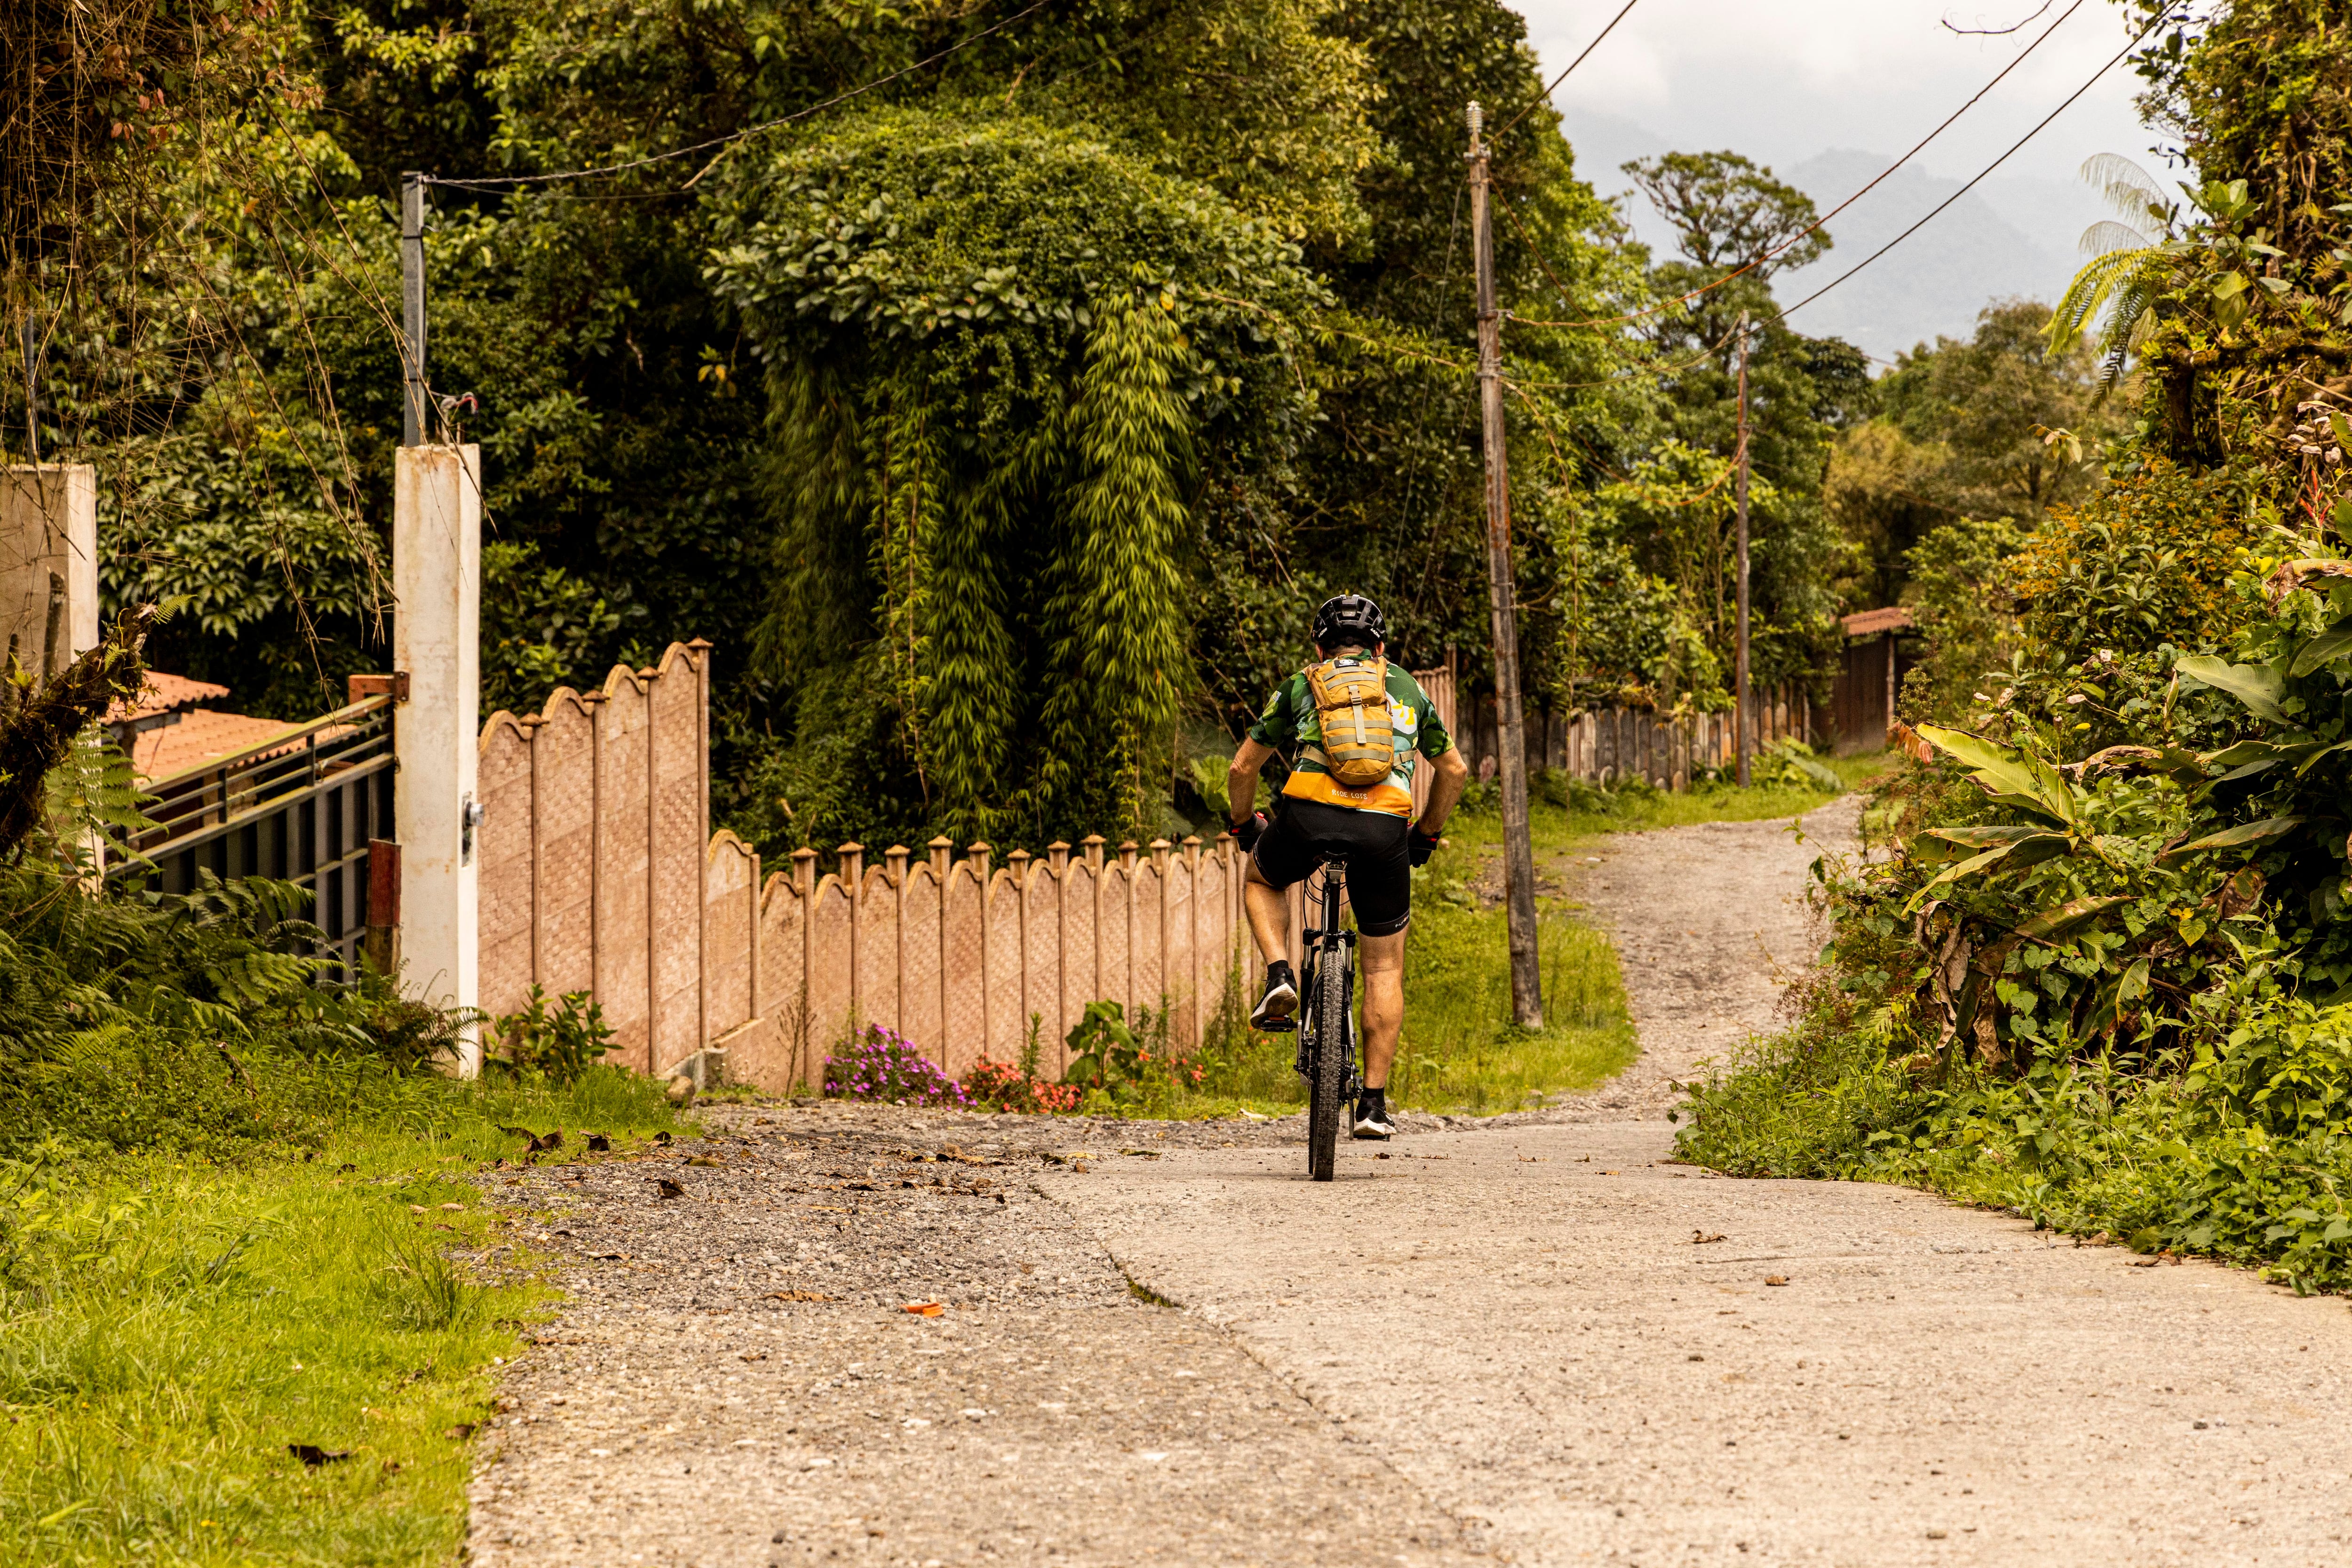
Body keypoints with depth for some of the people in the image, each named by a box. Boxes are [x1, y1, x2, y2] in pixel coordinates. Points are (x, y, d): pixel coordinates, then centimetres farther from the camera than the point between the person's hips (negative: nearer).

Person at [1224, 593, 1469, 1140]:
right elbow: (1454, 771, 32)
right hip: (1384, 829, 1)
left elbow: (1243, 769, 24)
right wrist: (1427, 833, 45)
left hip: (1308, 814, 0)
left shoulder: (1301, 685, 22)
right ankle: (1374, 1102, 11)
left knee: (1261, 880, 35)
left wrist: (1244, 824, 41)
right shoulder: (1407, 688, 26)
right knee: (1385, 969, 15)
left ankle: (1279, 976, 11)